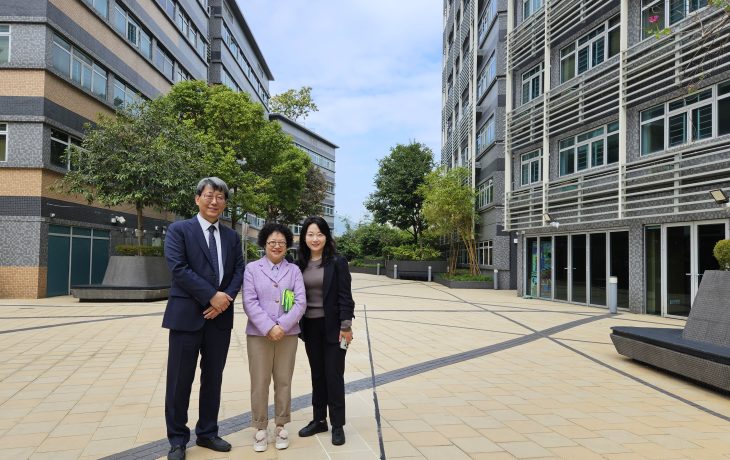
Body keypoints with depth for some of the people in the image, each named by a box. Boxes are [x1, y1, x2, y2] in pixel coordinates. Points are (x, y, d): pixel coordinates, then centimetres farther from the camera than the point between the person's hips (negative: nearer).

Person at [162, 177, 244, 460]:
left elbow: (239, 270, 7)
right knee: (180, 380, 4)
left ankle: (207, 433, 28)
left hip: (220, 316, 4)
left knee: (213, 378, 13)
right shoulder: (179, 230, -2)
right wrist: (212, 296, -17)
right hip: (187, 315, -4)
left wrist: (227, 297, -12)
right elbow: (178, 268, -13)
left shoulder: (232, 237, 12)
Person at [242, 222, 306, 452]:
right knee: (259, 383, 4)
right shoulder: (252, 268, 2)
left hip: (288, 334, 1)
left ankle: (281, 426, 22)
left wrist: (283, 326, -15)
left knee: (284, 382, 8)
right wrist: (268, 328, -16)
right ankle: (260, 428, 18)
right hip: (259, 334, -1)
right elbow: (249, 302, -6)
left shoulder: (294, 270, 6)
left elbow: (300, 302, -2)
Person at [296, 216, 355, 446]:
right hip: (310, 327, 4)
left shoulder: (337, 262, -7)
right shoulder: (299, 264, 4)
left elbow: (345, 296, -9)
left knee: (333, 374, 2)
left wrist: (346, 327, -13)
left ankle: (337, 425, 14)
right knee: (317, 374, 14)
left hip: (332, 326, -4)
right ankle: (319, 419, 26)